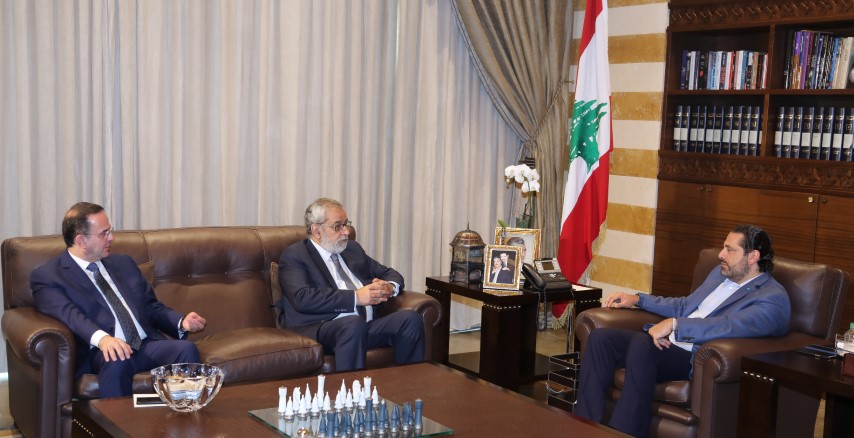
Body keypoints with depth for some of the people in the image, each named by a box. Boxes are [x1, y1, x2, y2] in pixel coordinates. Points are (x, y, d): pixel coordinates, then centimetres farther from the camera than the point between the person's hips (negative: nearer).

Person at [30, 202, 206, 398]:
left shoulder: (124, 263, 25)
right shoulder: (46, 276, 5)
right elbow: (69, 315, -13)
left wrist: (182, 322, 4)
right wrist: (102, 338, -34)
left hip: (147, 344, 5)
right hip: (100, 351, -5)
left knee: (186, 349, -26)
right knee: (117, 361, -39)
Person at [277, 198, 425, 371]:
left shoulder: (352, 248, 24)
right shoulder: (294, 255, 4)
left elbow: (391, 274, 28)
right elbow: (302, 298, -13)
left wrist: (389, 287, 1)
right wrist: (356, 297, -16)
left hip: (368, 325, 6)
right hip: (320, 330, -6)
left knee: (411, 318, -20)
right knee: (354, 324, -37)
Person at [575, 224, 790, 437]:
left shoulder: (773, 298, -9)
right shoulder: (720, 273, 19)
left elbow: (729, 325, -26)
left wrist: (675, 323, -31)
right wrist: (637, 299, 23)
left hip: (697, 360, -9)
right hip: (667, 342, 9)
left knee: (641, 344, -36)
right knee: (600, 337, -12)